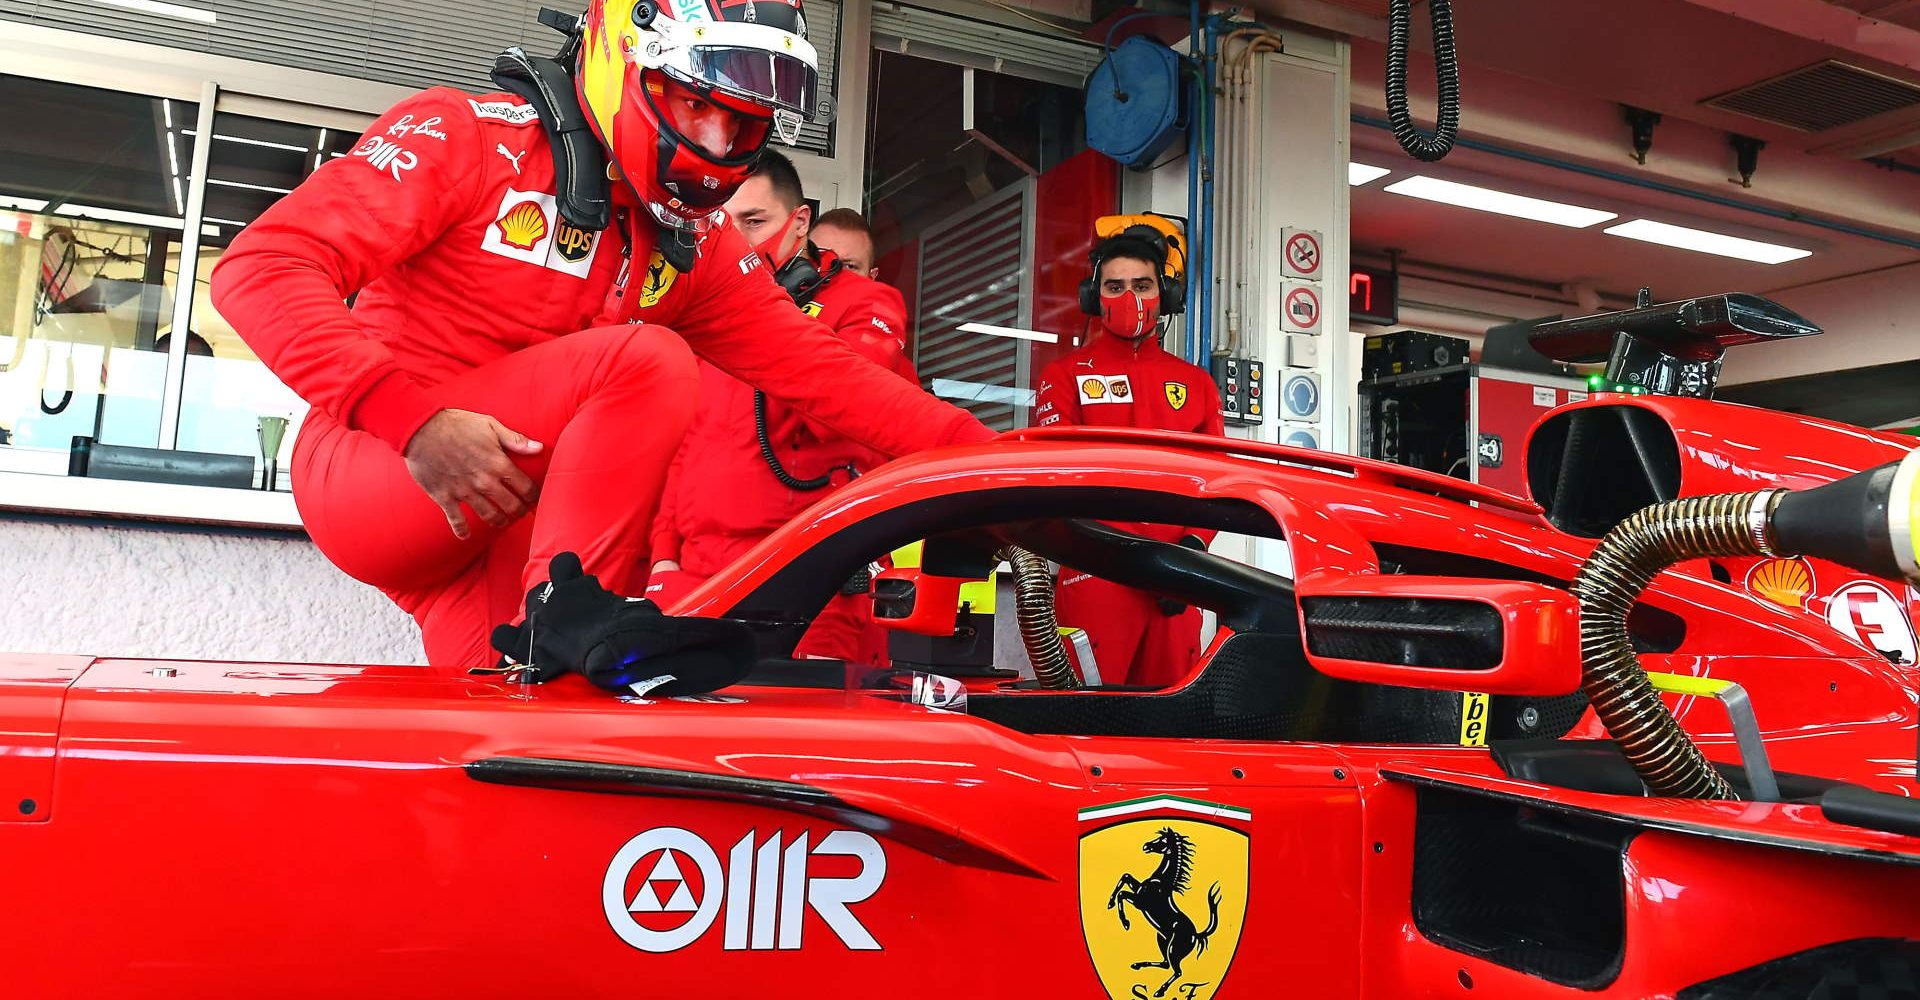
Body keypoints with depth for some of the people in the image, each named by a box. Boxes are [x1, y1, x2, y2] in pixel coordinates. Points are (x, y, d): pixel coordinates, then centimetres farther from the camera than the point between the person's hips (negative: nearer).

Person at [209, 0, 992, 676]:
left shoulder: (695, 247, 8)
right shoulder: (470, 138, -10)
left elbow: (816, 368, 2)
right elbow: (260, 268, -18)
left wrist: (976, 453, -10)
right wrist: (413, 418, -31)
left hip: (504, 519, 7)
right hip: (371, 470, -6)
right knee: (647, 362, -24)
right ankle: (569, 610, -22)